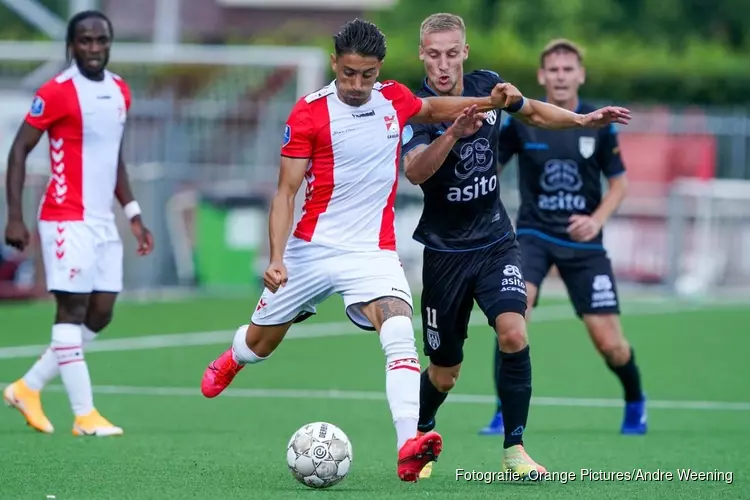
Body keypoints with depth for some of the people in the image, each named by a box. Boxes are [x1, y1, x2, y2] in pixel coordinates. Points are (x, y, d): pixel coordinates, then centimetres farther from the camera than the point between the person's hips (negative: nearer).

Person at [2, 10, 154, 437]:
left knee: (101, 314, 7)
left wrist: (134, 214, 17)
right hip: (68, 220, -8)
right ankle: (85, 415, -4)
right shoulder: (57, 93, -11)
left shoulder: (120, 92, 11)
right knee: (73, 310, -6)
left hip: (104, 221, 8)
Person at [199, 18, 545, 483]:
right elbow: (286, 191, -10)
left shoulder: (394, 98, 1)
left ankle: (409, 445, -37)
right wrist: (276, 258, -22)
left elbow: (431, 109, 26)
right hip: (311, 249, -1)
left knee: (400, 334, -25)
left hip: (374, 250, 1)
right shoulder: (309, 113, -11)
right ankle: (231, 361, 55)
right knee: (261, 341, 16)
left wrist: (490, 101, 10)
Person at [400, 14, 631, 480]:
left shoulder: (487, 86, -4)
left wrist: (582, 119, 4)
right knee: (444, 373, 6)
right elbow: (414, 171, -37)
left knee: (513, 334, -22)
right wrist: (452, 134, -53)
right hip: (444, 251, -2)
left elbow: (532, 111, 18)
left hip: (495, 243, 2)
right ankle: (421, 436, 38)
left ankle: (514, 448, -11)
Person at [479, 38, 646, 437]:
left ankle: (635, 401, 31)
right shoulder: (519, 121, -5)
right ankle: (505, 415, -15)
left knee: (609, 343, -1)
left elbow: (619, 182, 5)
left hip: (582, 241, 1)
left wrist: (597, 219, -12)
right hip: (533, 235, -1)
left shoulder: (599, 125, -3)